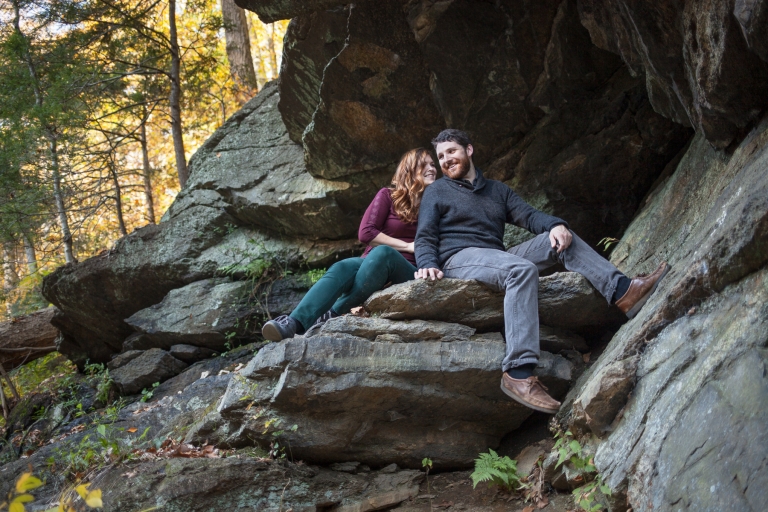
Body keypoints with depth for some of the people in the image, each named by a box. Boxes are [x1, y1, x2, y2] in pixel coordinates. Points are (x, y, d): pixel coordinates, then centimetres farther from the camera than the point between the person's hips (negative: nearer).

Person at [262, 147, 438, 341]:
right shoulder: (389, 196, 9)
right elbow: (366, 233, -3)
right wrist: (407, 246, -7)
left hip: (408, 272, 0)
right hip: (372, 262, 0)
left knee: (383, 253, -37)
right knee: (343, 267, -37)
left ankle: (332, 316, -41)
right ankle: (295, 322, -56)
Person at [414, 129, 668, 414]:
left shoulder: (496, 190, 25)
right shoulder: (436, 192, 13)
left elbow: (529, 215, 11)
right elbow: (425, 237, 2)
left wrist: (554, 225, -12)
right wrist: (428, 264, -21)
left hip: (497, 259, 6)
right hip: (459, 259, -6)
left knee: (560, 238, -9)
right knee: (522, 269, -35)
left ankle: (622, 291, -25)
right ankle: (518, 372, -47)